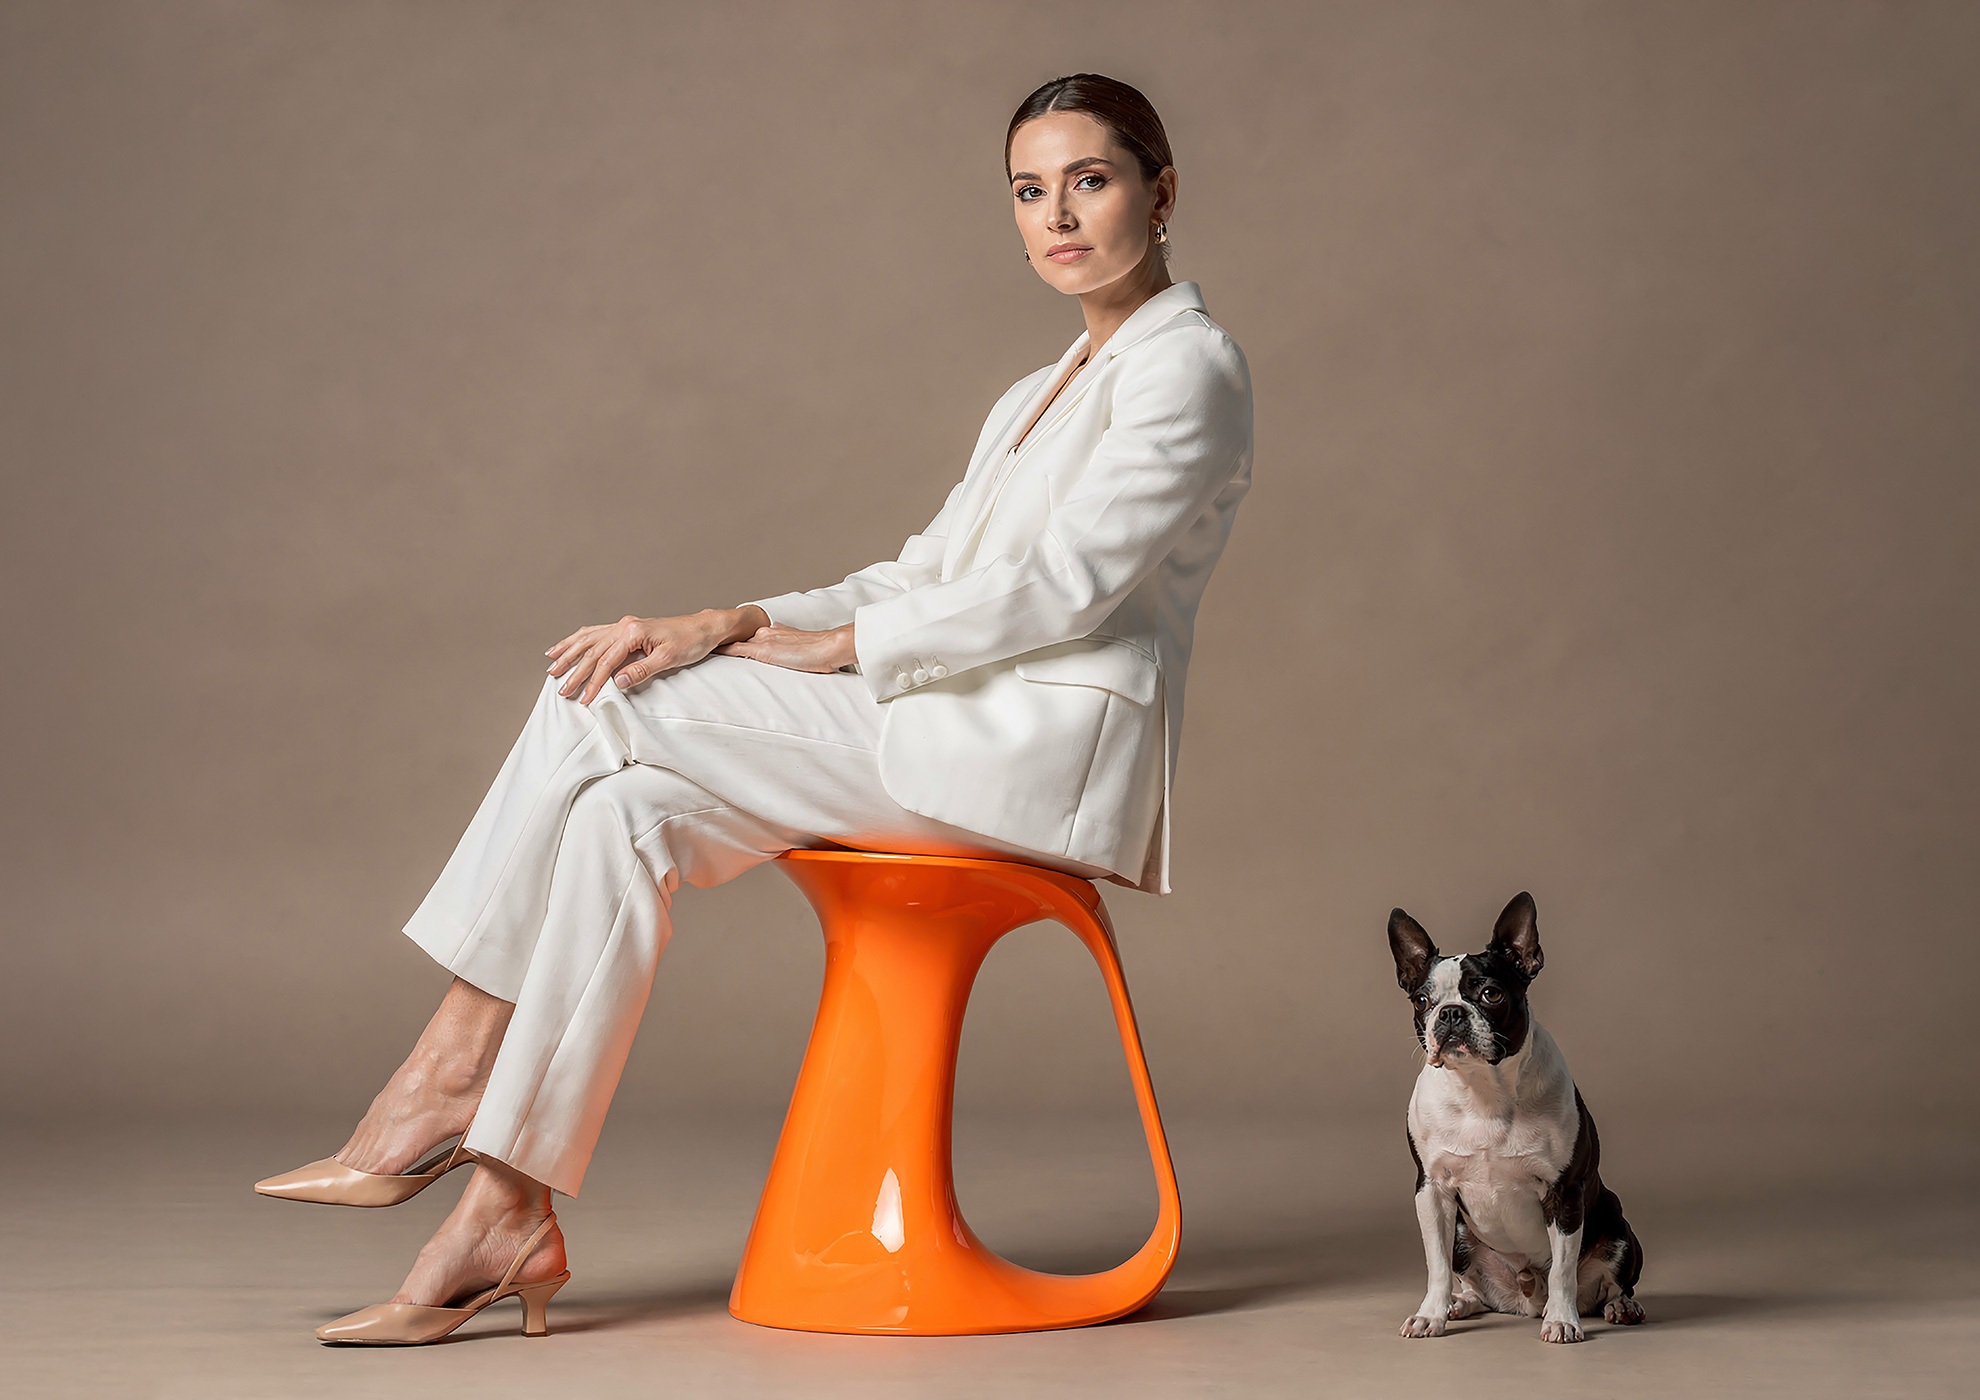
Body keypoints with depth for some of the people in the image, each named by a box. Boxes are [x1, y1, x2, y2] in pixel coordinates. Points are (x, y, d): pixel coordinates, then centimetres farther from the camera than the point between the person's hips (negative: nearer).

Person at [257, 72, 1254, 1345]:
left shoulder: (1188, 362, -4)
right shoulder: (1040, 395, 24)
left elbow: (1063, 584, -15)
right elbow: (926, 576, 18)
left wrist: (826, 647, -10)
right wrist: (738, 625, 2)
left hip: (1037, 754, -8)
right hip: (947, 744, 8)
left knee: (605, 703, -15)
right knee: (627, 811, -14)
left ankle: (456, 1062, -6)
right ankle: (508, 1216, -16)